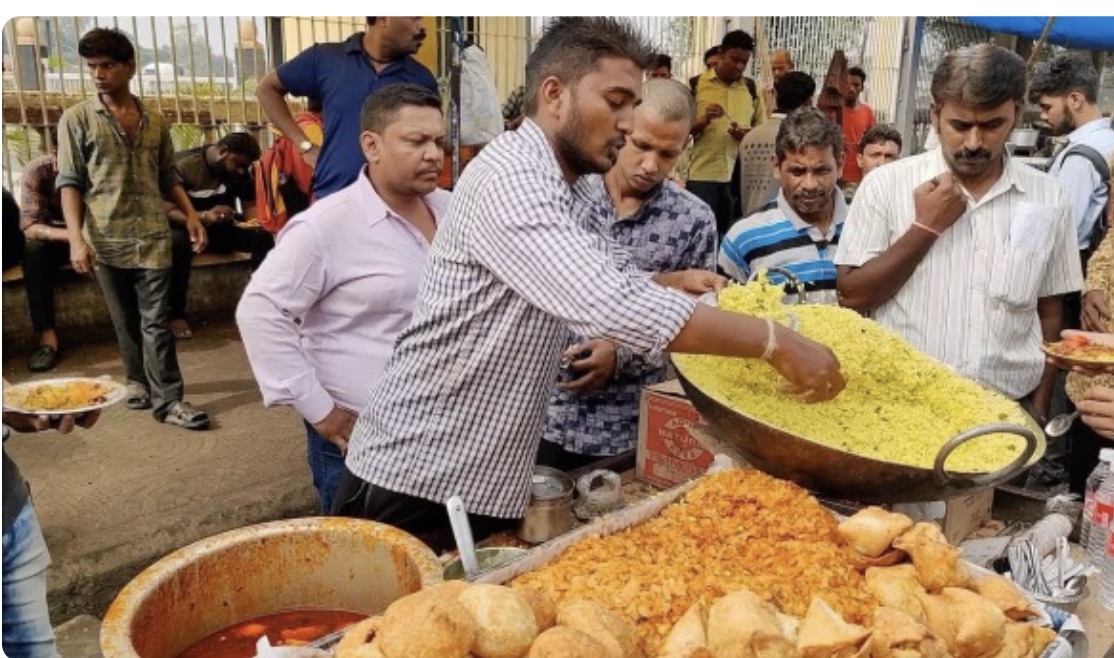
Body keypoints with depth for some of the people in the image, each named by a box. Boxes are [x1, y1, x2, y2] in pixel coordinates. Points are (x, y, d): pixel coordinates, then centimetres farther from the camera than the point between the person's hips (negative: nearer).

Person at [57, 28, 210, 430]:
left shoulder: (155, 122, 10)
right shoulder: (76, 119, 1)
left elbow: (168, 178, 15)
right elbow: (69, 183, -3)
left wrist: (191, 215, 0)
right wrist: (76, 238, -13)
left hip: (153, 237, 1)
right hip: (106, 239, -1)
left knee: (156, 322, -2)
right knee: (126, 322, 10)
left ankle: (167, 400, -1)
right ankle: (139, 380, 29)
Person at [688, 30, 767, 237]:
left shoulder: (752, 88, 10)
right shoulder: (696, 85, 1)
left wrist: (748, 134, -8)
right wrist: (704, 120, -18)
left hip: (740, 176, 3)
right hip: (702, 175, -3)